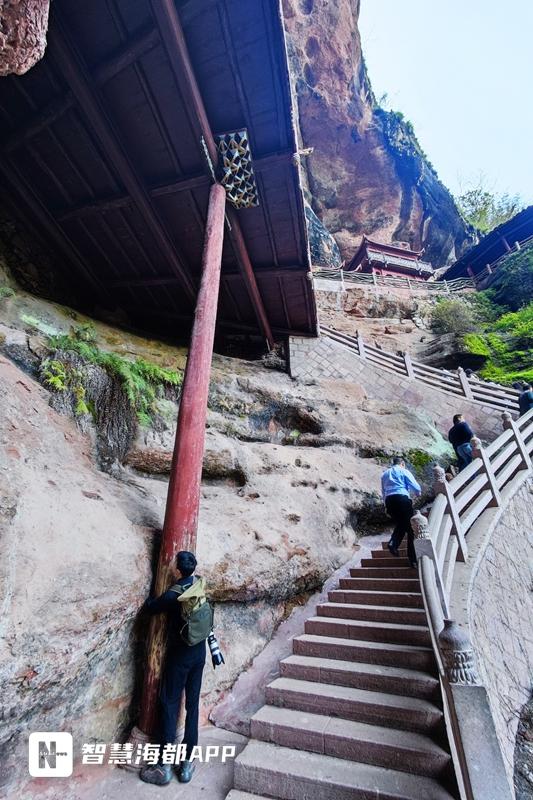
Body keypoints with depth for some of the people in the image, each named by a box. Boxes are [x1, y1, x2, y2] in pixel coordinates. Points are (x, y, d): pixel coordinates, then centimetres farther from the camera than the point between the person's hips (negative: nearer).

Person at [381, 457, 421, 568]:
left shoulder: (385, 474, 23)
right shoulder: (404, 471, 8)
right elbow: (416, 488, 3)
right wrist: (418, 493, 26)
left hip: (388, 500, 5)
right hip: (402, 498, -5)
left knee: (399, 525, 21)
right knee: (410, 527, 3)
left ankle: (393, 544, -3)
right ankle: (413, 558, 1)